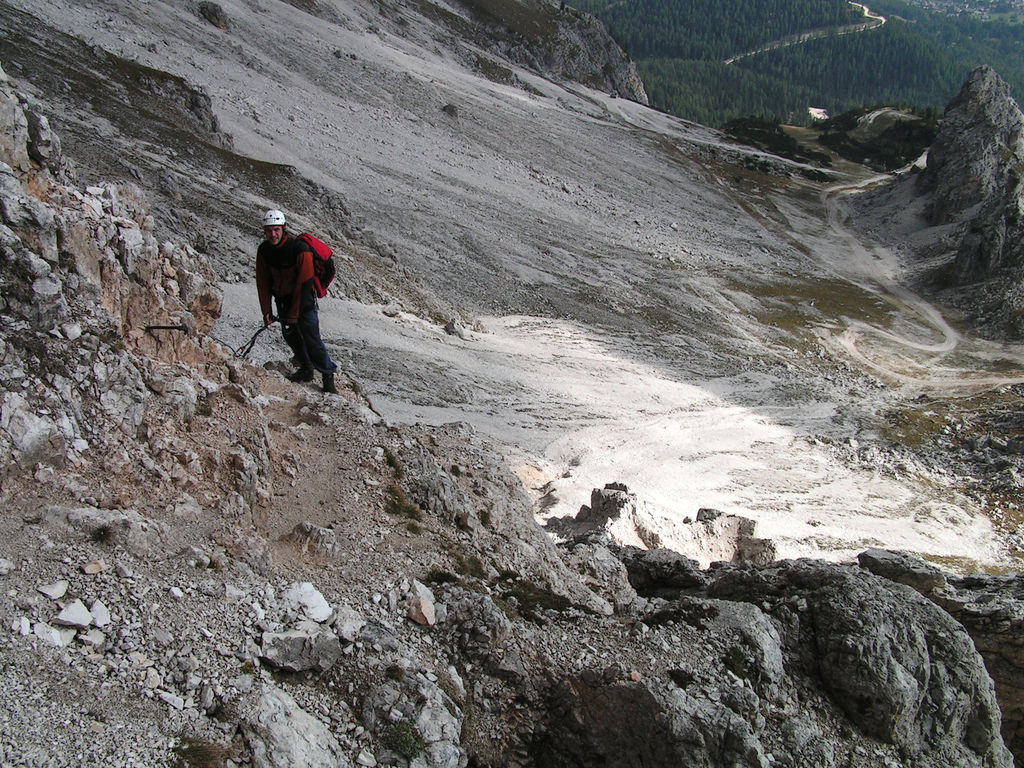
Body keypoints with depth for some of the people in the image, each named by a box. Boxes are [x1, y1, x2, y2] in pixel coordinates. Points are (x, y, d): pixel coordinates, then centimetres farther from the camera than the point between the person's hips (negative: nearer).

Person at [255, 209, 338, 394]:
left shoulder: (300, 249, -23)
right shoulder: (263, 250, -5)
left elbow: (304, 284, -20)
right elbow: (263, 283, 2)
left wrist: (294, 314, -19)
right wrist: (266, 311, -3)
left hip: (303, 301, -6)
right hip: (282, 300, 6)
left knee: (312, 340, -7)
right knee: (290, 336, 12)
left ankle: (328, 376, 5)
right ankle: (306, 370, 31)